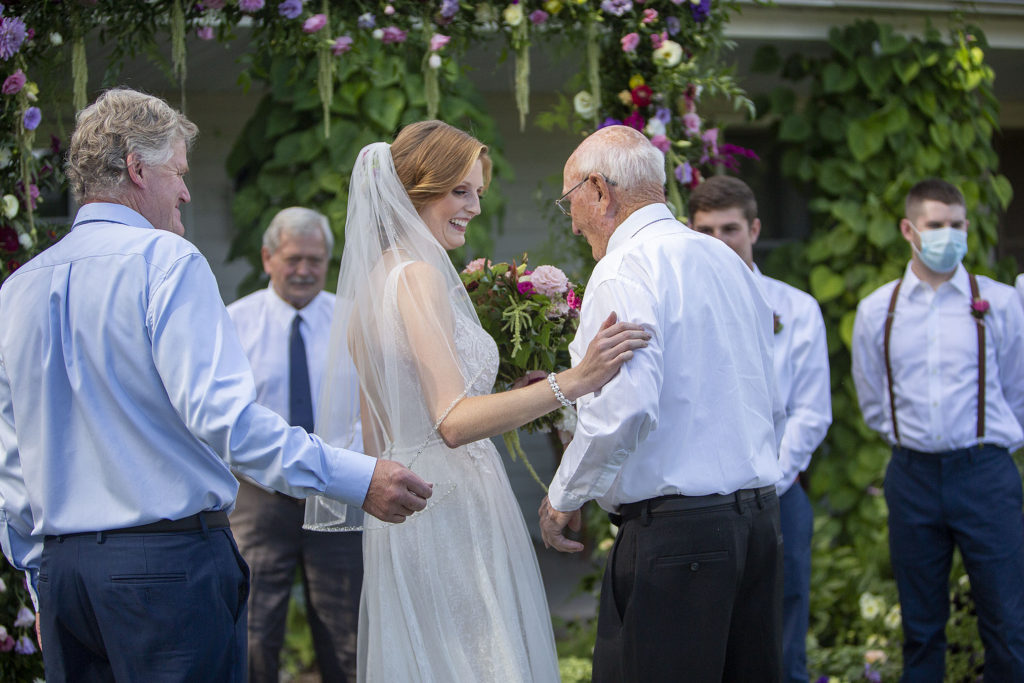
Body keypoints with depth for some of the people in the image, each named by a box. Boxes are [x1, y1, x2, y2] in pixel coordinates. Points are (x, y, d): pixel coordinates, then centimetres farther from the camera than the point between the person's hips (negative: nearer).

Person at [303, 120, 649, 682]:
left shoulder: (376, 277, 14)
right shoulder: (420, 276, -15)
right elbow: (453, 421, -25)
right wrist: (571, 383, -34)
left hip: (404, 508, 10)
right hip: (449, 509, -10)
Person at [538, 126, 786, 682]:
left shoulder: (626, 268, -10)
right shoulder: (727, 261, 16)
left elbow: (623, 410, -22)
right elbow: (772, 410, 20)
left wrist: (563, 497, -8)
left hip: (674, 532, -9)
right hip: (758, 518, 9)